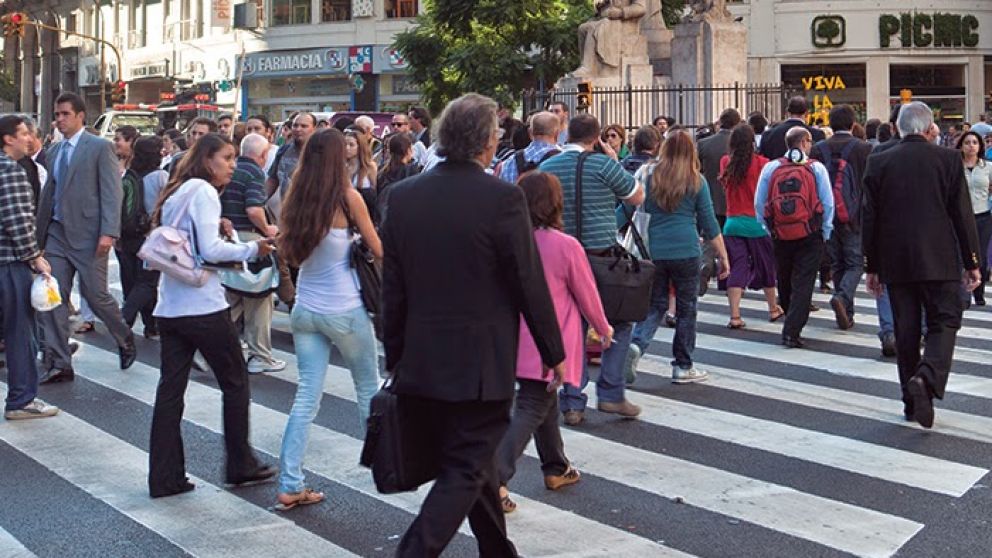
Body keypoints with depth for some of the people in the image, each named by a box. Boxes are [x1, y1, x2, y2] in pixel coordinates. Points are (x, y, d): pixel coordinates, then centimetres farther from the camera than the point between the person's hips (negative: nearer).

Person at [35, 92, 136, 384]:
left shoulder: (100, 147, -6)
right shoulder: (54, 150, 14)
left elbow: (112, 193, -11)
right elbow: (49, 192, 16)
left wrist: (108, 233, -20)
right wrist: (40, 232, 11)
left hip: (87, 234, -6)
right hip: (57, 234, 6)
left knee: (95, 294, -1)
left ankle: (125, 340, 27)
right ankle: (59, 365, 6)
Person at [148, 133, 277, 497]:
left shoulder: (176, 191, 16)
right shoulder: (203, 191, -10)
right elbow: (211, 249, -18)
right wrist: (252, 249, -7)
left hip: (169, 307, 8)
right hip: (203, 307, -8)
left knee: (170, 390, 7)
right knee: (236, 384, 7)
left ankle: (165, 478, 9)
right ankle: (241, 467, 16)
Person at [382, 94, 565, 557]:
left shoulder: (402, 195, 1)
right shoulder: (502, 198, -15)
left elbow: (392, 288, 5)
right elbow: (530, 284, -10)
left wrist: (395, 359, 13)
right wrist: (553, 352, 2)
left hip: (422, 363, 6)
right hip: (481, 365, -6)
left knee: (475, 465, 21)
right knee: (466, 474, 2)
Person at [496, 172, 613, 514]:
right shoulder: (566, 246, -14)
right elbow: (587, 294, -2)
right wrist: (603, 328, 16)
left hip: (515, 340, 6)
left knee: (545, 400, 23)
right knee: (530, 411, -3)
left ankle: (555, 468, 36)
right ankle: (496, 478, -17)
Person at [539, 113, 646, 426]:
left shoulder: (546, 168, 5)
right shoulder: (603, 165, -8)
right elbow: (638, 197, 4)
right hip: (603, 255, -4)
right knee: (619, 323, 12)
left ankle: (572, 403, 8)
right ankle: (610, 393, 6)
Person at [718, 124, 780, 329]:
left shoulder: (726, 162, -1)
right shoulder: (761, 163, -9)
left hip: (732, 222, 2)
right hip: (757, 222, -2)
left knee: (737, 268, 3)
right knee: (765, 265, 15)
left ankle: (735, 316, -6)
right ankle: (773, 309, 31)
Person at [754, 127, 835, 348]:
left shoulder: (770, 168, 1)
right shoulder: (816, 168, -5)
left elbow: (759, 203, 2)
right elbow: (828, 203, -5)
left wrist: (769, 230, 12)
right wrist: (825, 233, 4)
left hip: (780, 236, 2)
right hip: (810, 237, -2)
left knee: (784, 282, 17)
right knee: (803, 284, 0)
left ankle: (792, 326, 32)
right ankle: (792, 332, -7)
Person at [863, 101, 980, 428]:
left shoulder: (879, 163, 1)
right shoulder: (948, 159, -4)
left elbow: (870, 218, 3)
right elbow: (963, 214, -3)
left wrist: (872, 267, 10)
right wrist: (972, 262, 5)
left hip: (896, 263, 2)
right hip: (939, 261, -2)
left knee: (906, 330, 10)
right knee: (944, 323, 5)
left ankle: (912, 401, 14)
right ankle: (927, 378, -21)